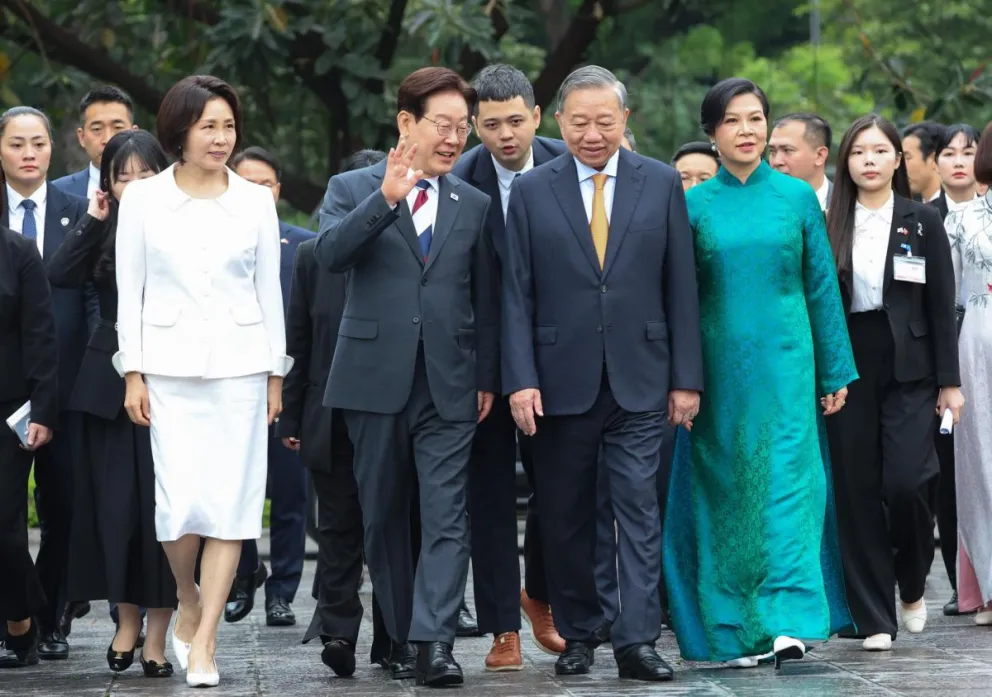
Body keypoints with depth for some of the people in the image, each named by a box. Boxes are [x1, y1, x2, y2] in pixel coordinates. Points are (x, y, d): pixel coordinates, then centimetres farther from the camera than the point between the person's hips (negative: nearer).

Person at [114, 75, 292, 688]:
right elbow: (129, 290, 4)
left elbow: (269, 290, 9)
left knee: (231, 502, -3)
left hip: (240, 366, 1)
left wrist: (275, 375, 6)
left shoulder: (256, 201, 5)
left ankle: (204, 639, 4)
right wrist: (133, 373, -1)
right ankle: (189, 601, 20)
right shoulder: (143, 199, 2)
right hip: (170, 367, -1)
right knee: (180, 502, -9)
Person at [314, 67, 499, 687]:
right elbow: (330, 253, -15)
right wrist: (385, 199, -25)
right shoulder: (353, 190, 4)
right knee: (384, 516, 8)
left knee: (446, 518, -10)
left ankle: (434, 641, -15)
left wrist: (488, 377, 10)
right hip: (376, 379, -1)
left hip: (450, 385, 1)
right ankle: (401, 637, 18)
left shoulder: (474, 206, 12)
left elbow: (486, 302, 14)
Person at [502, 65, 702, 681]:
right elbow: (516, 294, 1)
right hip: (562, 382, 1)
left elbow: (681, 287, 4)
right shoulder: (532, 191, 4)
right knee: (566, 517, 7)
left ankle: (637, 641, -5)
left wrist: (686, 377, 0)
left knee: (640, 510, -5)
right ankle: (577, 635, 18)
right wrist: (520, 379, -7)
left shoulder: (661, 184, 5)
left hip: (639, 380, -1)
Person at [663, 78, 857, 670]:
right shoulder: (693, 205, 3)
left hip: (784, 363, -1)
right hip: (718, 369, 1)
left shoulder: (797, 197, 4)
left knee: (786, 480, -11)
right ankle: (734, 630, 10)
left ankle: (787, 620, -15)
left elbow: (822, 286, 7)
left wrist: (836, 372, 5)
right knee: (725, 489, 3)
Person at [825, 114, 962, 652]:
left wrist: (948, 381, -2)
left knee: (905, 482, -13)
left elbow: (942, 306, 2)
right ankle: (874, 617, 8)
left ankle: (912, 585, 16)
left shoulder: (923, 222, 4)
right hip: (848, 366, 2)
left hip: (909, 369, -2)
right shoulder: (830, 227, 6)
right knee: (857, 490, 1)